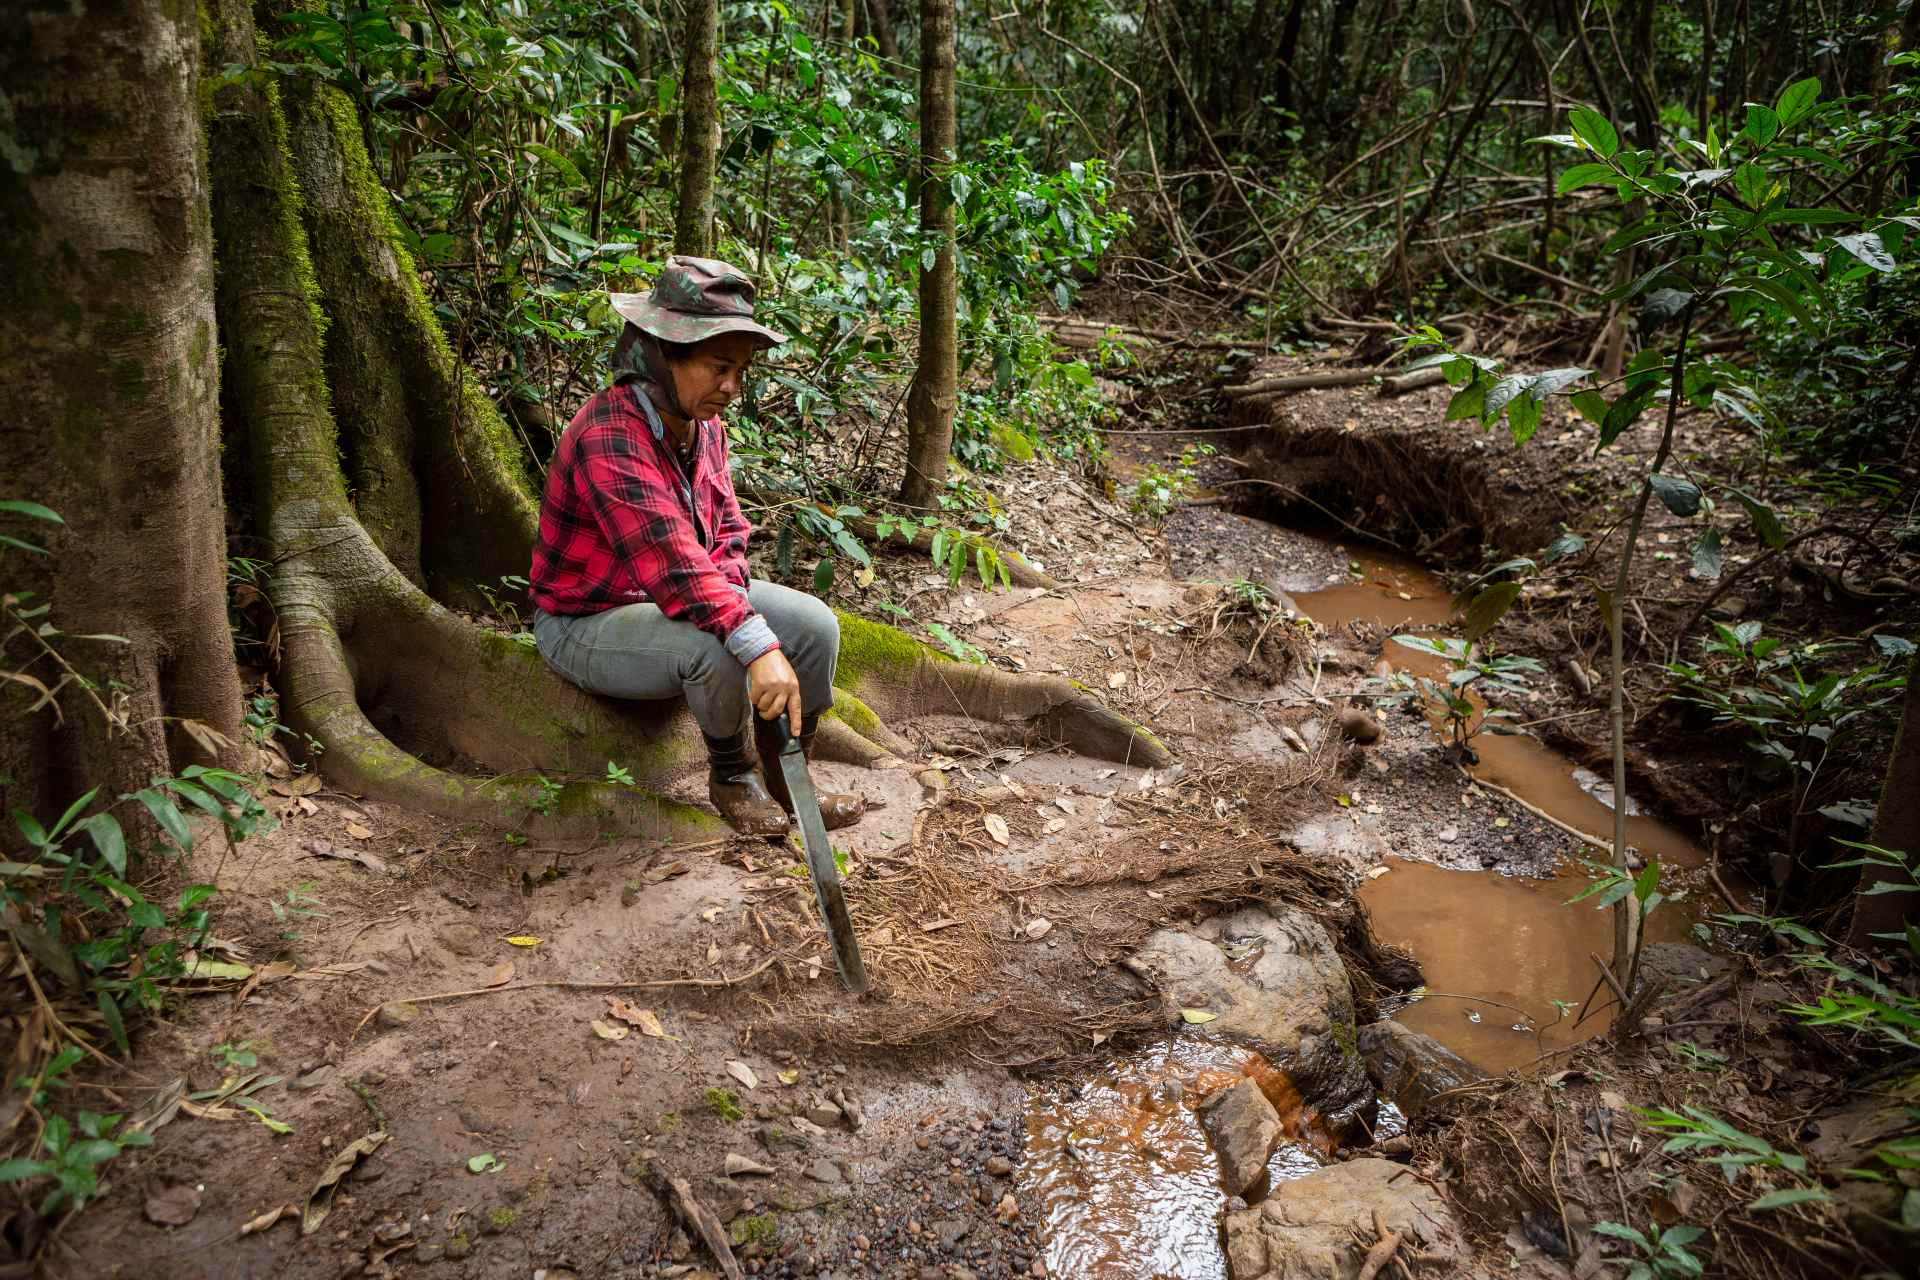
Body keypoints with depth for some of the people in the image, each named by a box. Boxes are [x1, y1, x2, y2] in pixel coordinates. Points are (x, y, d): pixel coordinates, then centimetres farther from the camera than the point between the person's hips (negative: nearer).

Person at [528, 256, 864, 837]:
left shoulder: (704, 424, 0)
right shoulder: (610, 436, -29)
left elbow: (726, 529, 7)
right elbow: (670, 560, -39)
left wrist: (728, 590, -15)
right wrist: (757, 647, -45)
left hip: (672, 602, 8)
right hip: (587, 624, -8)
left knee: (815, 624, -7)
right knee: (715, 647, -36)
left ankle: (785, 784, 8)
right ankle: (731, 777, -6)